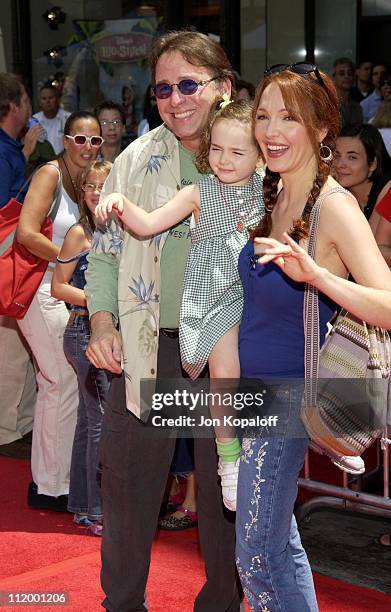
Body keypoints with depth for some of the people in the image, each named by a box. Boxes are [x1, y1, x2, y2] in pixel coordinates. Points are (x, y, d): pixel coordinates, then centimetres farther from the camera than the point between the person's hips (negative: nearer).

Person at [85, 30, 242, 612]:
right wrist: (102, 323, -4)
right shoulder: (136, 160, 5)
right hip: (147, 346, 2)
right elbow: (105, 250, 9)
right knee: (128, 479, 7)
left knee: (225, 487, 10)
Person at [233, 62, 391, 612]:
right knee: (279, 541, 19)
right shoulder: (273, 194, 4)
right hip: (254, 386, 8)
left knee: (257, 558, -1)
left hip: (287, 393, -8)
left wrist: (317, 274, -42)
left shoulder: (334, 206, -19)